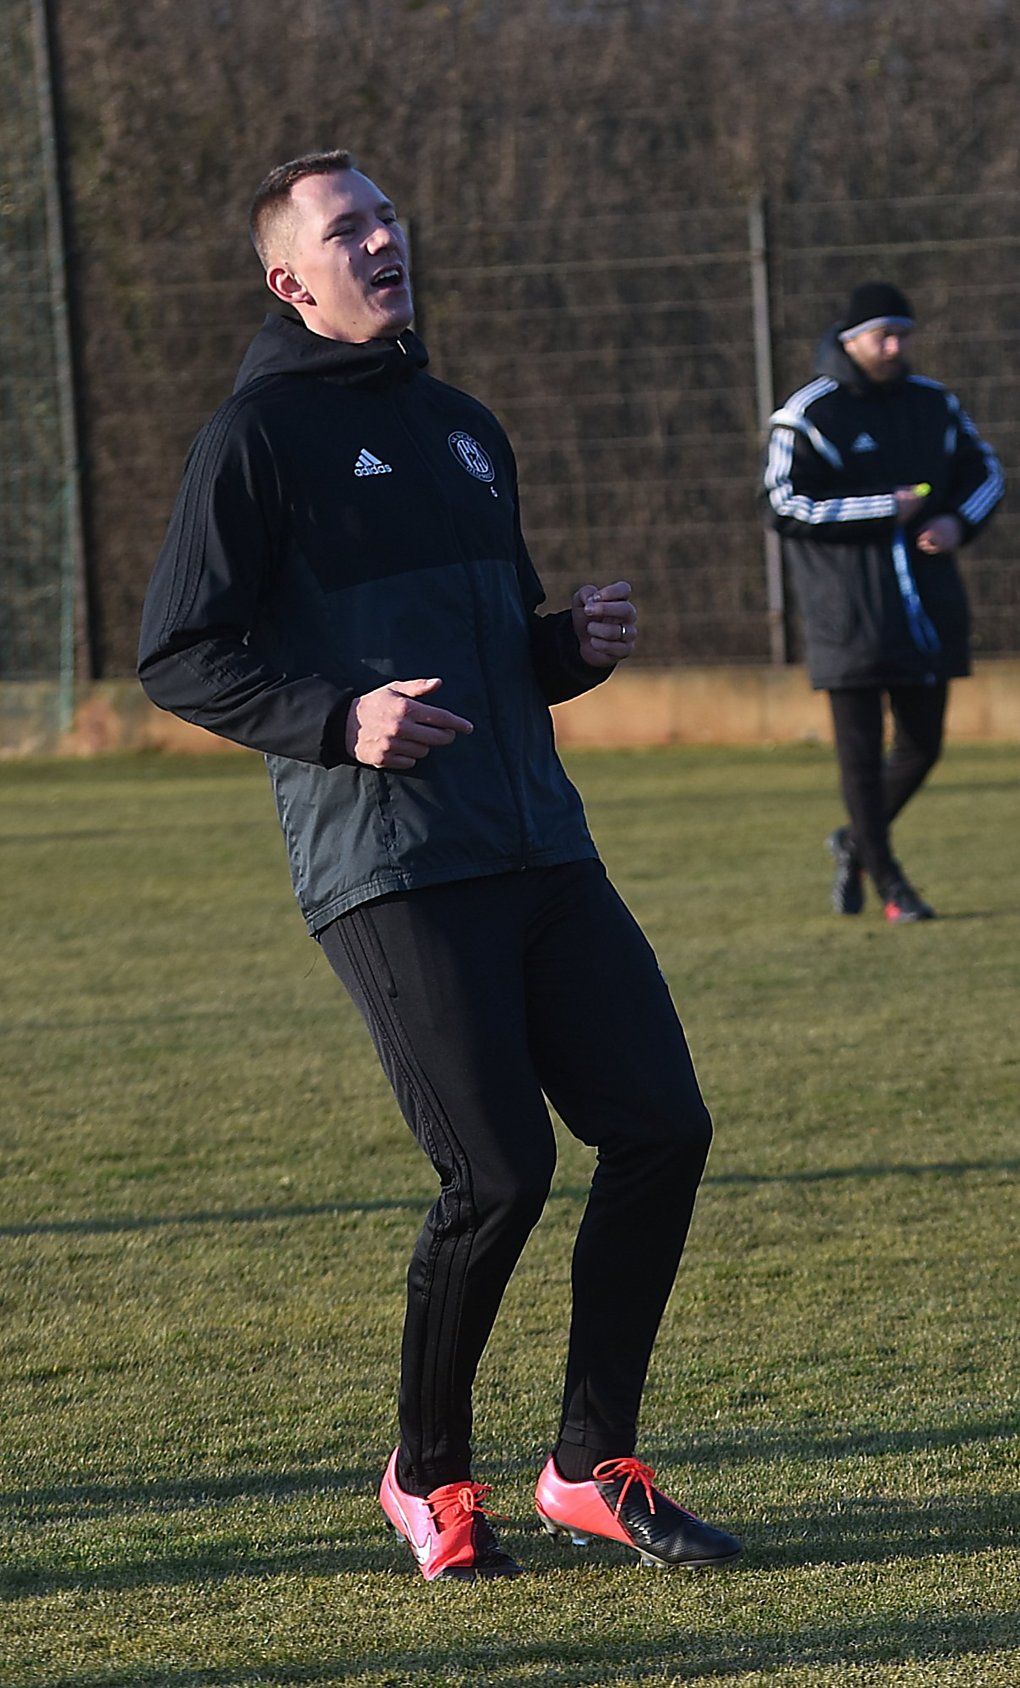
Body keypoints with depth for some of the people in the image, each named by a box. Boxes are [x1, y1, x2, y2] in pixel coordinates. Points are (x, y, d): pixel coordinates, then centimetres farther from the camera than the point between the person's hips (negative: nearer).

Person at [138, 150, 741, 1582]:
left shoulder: (464, 430, 21)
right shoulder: (260, 434, -1)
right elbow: (178, 657, -5)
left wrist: (580, 644, 7)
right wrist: (338, 719, -19)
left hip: (539, 847, 7)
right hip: (387, 869, -7)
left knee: (661, 1127, -2)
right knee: (500, 1173, -11)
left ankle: (592, 1466, 12)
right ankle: (429, 1475, 12)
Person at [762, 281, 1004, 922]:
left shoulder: (935, 404, 10)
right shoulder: (808, 414, -6)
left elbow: (985, 472, 20)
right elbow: (786, 504, -12)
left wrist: (958, 521, -2)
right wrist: (883, 509, -17)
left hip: (926, 603, 5)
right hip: (849, 611, -5)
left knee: (923, 744, 8)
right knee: (861, 746, -2)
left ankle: (857, 842, 30)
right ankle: (886, 877, 8)